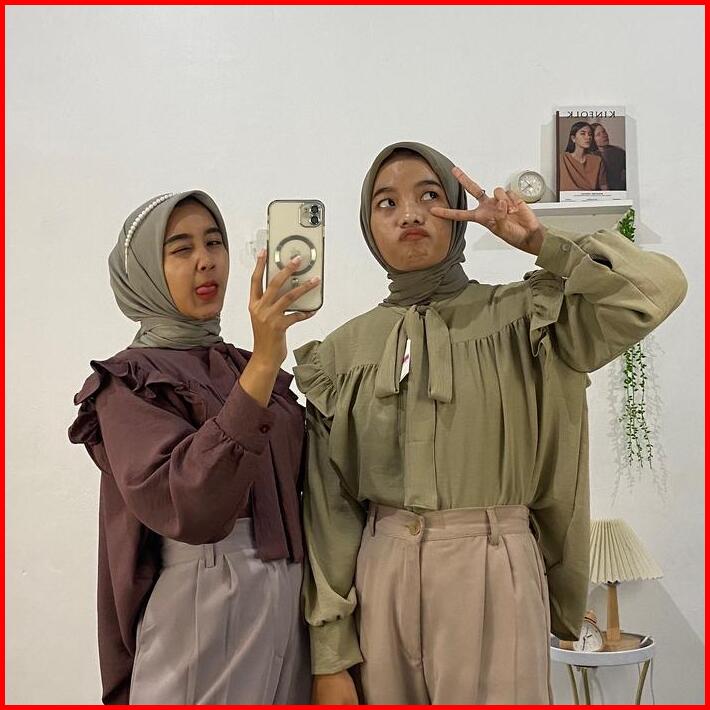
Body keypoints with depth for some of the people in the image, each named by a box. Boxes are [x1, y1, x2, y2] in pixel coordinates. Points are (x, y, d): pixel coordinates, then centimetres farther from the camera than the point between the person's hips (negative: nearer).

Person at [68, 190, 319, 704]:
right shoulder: (128, 384, -8)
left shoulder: (245, 367, 11)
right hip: (201, 611, -6)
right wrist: (263, 366, -31)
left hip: (290, 604, 6)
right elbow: (188, 506, -25)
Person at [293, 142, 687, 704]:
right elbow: (329, 509, 1)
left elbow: (657, 288, -12)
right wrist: (330, 656, -2)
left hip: (493, 572, -1)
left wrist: (538, 241, -7)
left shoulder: (522, 316, 2)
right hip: (379, 574, 2)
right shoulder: (344, 351, 4)